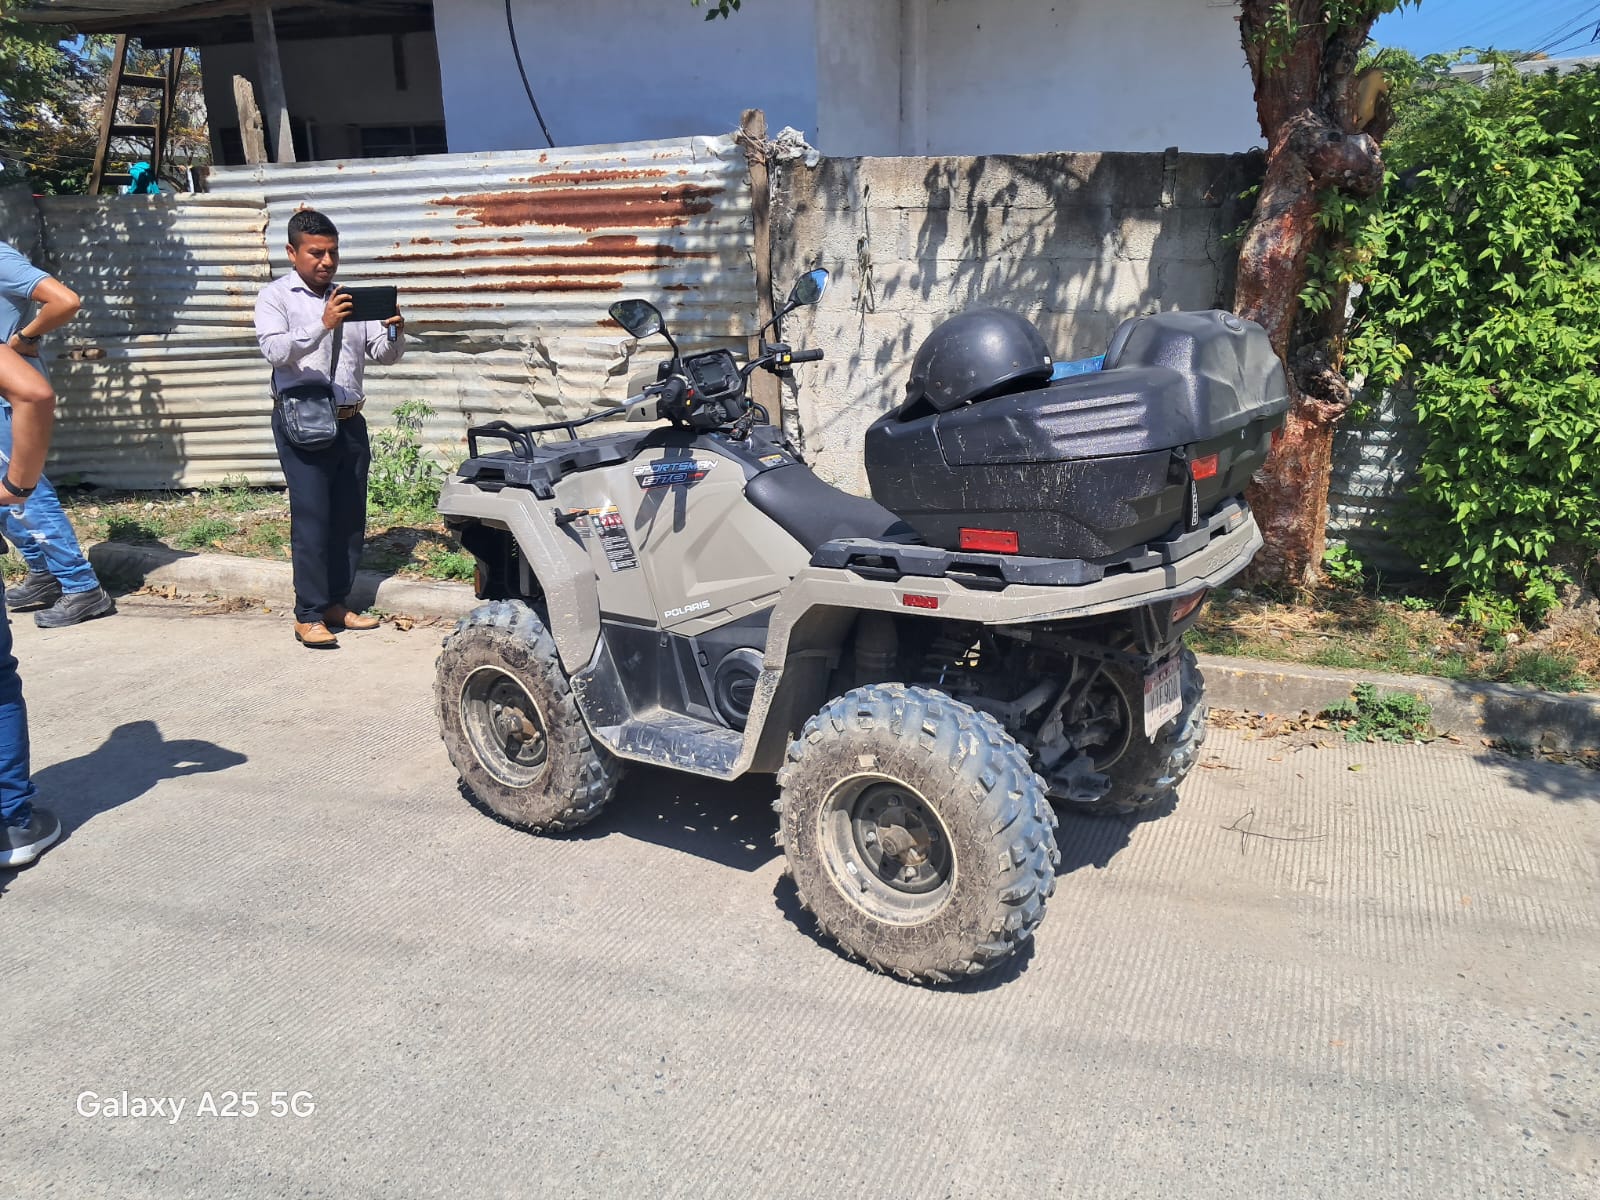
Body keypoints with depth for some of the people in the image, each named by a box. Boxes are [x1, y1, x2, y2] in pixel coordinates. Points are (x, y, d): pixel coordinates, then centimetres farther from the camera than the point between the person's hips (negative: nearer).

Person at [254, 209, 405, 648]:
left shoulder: (351, 298, 15)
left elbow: (381, 354, 10)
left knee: (350, 518, 9)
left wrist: (394, 332, -12)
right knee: (311, 519, -7)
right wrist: (323, 325, -30)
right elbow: (275, 350, -16)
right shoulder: (276, 296, 1)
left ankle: (336, 602, 20)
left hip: (350, 421, 5)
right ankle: (308, 615, -1)